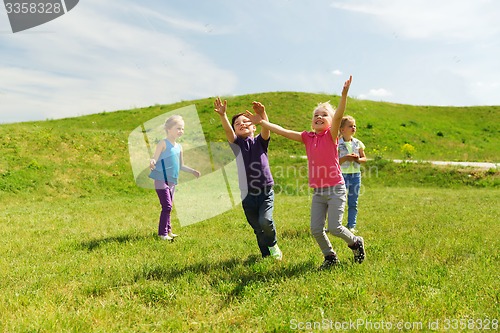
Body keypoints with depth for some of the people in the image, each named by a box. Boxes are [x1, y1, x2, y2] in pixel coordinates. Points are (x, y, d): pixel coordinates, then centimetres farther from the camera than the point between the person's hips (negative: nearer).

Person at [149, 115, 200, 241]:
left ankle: (168, 230, 24)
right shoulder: (163, 143, -7)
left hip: (172, 181, 7)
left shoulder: (179, 147, 14)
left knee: (168, 207, 14)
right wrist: (151, 162, -35)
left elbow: (181, 166, 24)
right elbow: (155, 159, -14)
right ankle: (162, 233, -5)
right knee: (167, 206, -11)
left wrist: (192, 171, 22)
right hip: (161, 180, -7)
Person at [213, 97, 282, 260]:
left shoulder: (260, 141, 4)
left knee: (265, 220, -19)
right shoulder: (236, 144, 5)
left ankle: (273, 244, 10)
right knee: (257, 228, 9)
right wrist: (223, 115, -34)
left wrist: (262, 115, -38)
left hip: (266, 190, -2)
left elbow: (266, 129, -17)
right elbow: (228, 131, -15)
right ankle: (266, 254, 27)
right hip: (247, 193, 2)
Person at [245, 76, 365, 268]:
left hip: (335, 189, -5)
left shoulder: (331, 135, -6)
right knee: (316, 229, 3)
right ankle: (330, 257, 26)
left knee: (334, 228, -7)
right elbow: (282, 131, 6)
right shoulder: (307, 138, 6)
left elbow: (338, 116, -23)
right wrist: (261, 122, 3)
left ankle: (356, 243, 24)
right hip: (318, 192, 5)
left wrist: (344, 93, -38)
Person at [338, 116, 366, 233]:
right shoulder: (337, 143, -5)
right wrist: (345, 158, -19)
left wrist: (358, 159, -8)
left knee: (353, 202, 8)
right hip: (342, 174, -4)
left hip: (355, 175, 4)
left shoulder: (358, 143, 7)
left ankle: (351, 225, 16)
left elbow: (364, 158, 12)